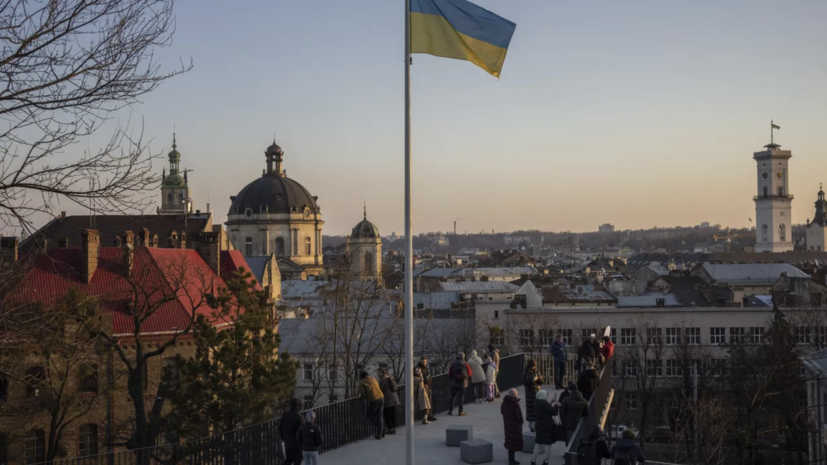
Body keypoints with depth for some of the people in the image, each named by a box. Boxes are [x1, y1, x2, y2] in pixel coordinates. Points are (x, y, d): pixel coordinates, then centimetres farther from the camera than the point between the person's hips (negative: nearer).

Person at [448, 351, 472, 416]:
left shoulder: (453, 364, -3)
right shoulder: (465, 364, -3)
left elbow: (450, 374, -1)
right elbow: (470, 373, 1)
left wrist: (451, 378, 18)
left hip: (454, 383, 0)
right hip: (463, 383, 0)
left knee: (453, 397, 9)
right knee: (461, 398, 4)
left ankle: (450, 411, 8)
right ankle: (460, 412, 4)